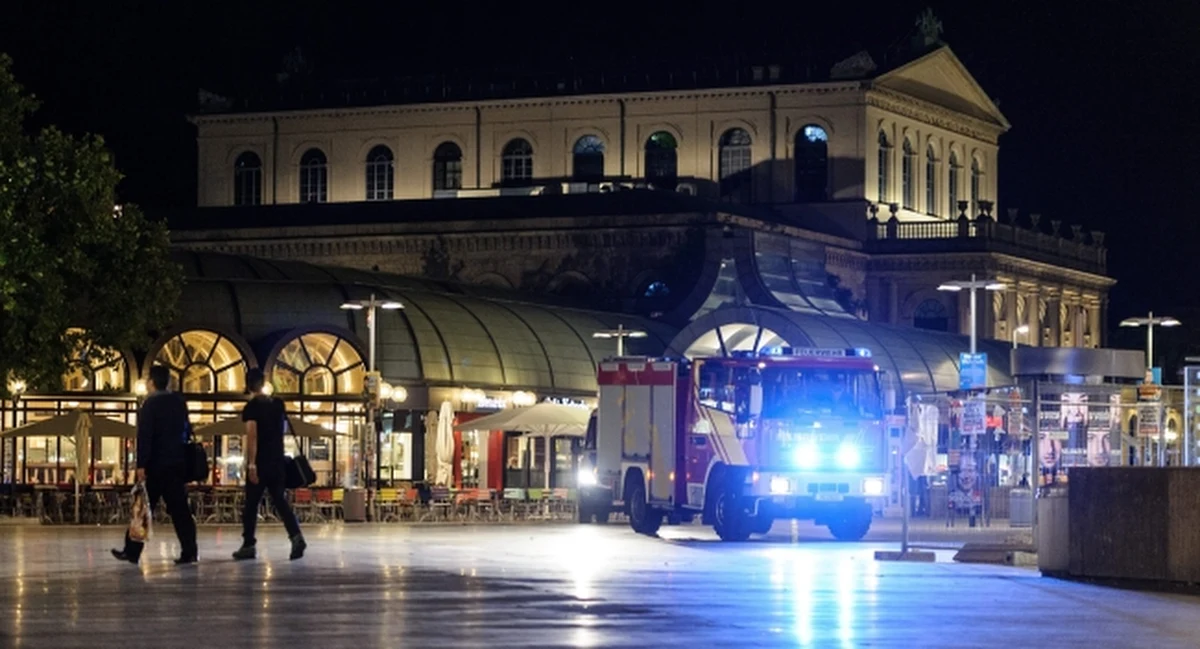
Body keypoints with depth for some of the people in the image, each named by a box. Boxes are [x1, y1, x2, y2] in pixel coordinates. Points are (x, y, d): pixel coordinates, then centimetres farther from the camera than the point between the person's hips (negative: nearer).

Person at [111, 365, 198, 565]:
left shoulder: (150, 404, -11)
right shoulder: (179, 403, 9)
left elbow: (144, 436, -17)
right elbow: (186, 431, 16)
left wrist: (141, 465, -18)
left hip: (155, 465, -5)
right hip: (177, 464, 5)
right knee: (179, 509, 3)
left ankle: (132, 552, 9)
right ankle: (189, 552, -5)